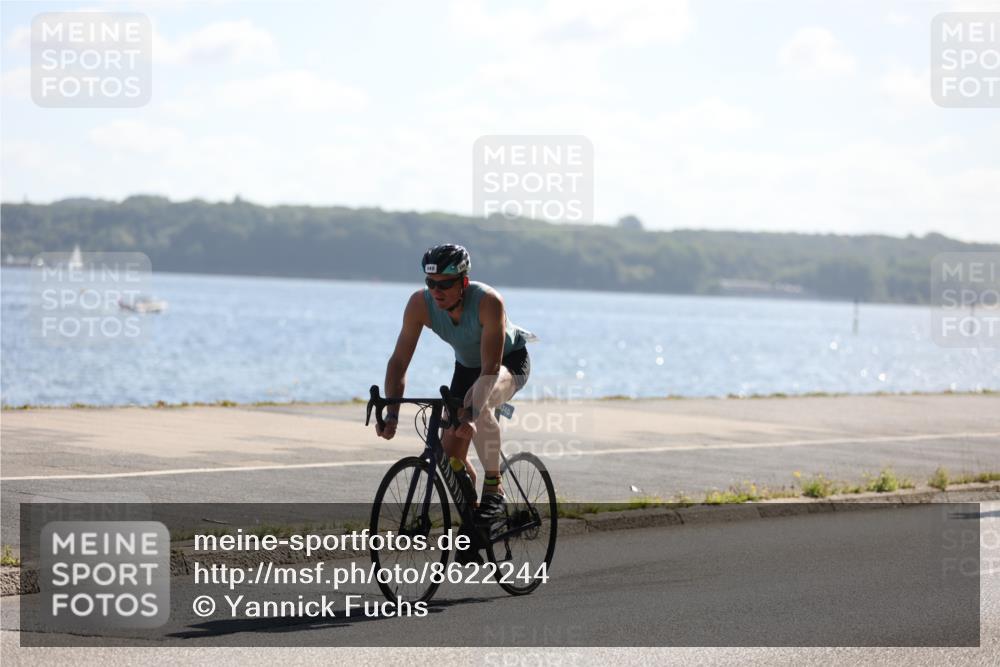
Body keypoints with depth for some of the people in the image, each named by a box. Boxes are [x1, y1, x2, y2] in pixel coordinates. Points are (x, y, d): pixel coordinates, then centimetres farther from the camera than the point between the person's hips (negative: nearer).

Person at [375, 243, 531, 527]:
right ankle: (471, 515, 21)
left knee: (477, 402, -38)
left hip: (510, 360, -5)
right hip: (467, 365, 5)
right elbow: (399, 360, -23)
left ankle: (494, 491, -24)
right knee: (450, 454, -7)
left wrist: (470, 413, -54)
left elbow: (491, 368, -41)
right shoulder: (420, 304, -25)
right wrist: (391, 413, -36)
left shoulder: (488, 301, -37)